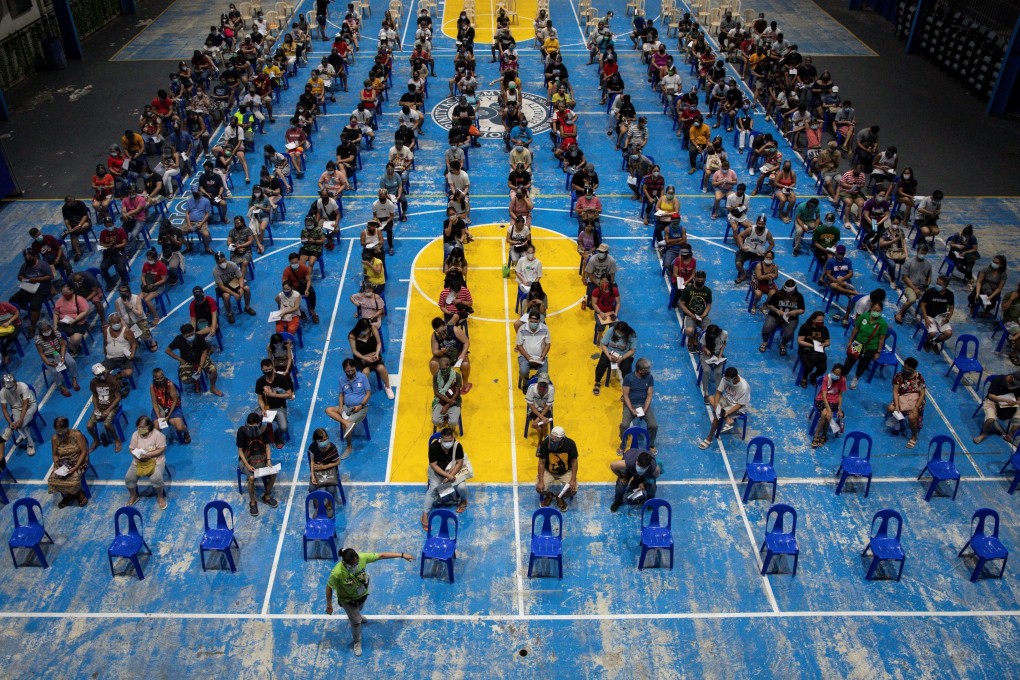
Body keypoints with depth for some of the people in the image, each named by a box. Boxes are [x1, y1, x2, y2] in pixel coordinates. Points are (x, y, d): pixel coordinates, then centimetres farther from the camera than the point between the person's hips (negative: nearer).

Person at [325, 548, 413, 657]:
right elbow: (329, 588, -24)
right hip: (348, 599, -4)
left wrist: (402, 555, -24)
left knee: (358, 610, 35)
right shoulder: (337, 573, -43)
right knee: (356, 621, 9)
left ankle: (352, 616, 72)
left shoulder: (361, 558, -35)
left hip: (362, 594, 4)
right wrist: (329, 605, -13)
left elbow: (381, 555, -27)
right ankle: (357, 642, 40)